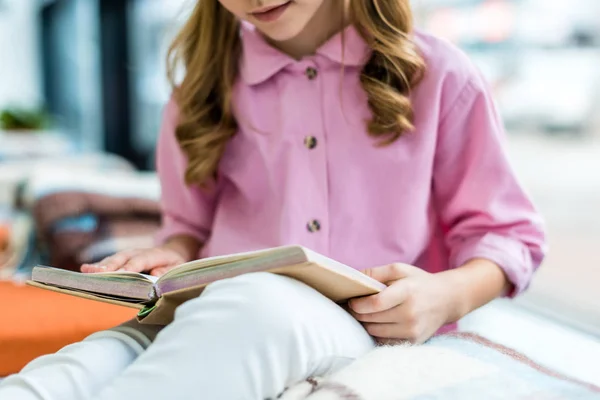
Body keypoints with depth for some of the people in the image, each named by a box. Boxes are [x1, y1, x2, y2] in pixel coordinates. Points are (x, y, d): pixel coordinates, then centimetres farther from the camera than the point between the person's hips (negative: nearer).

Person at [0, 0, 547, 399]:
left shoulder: (439, 76, 8)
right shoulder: (211, 82, 17)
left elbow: (508, 233, 12)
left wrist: (450, 295, -10)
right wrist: (172, 257, 3)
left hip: (376, 328, -2)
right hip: (222, 318, 3)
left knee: (252, 303, -39)